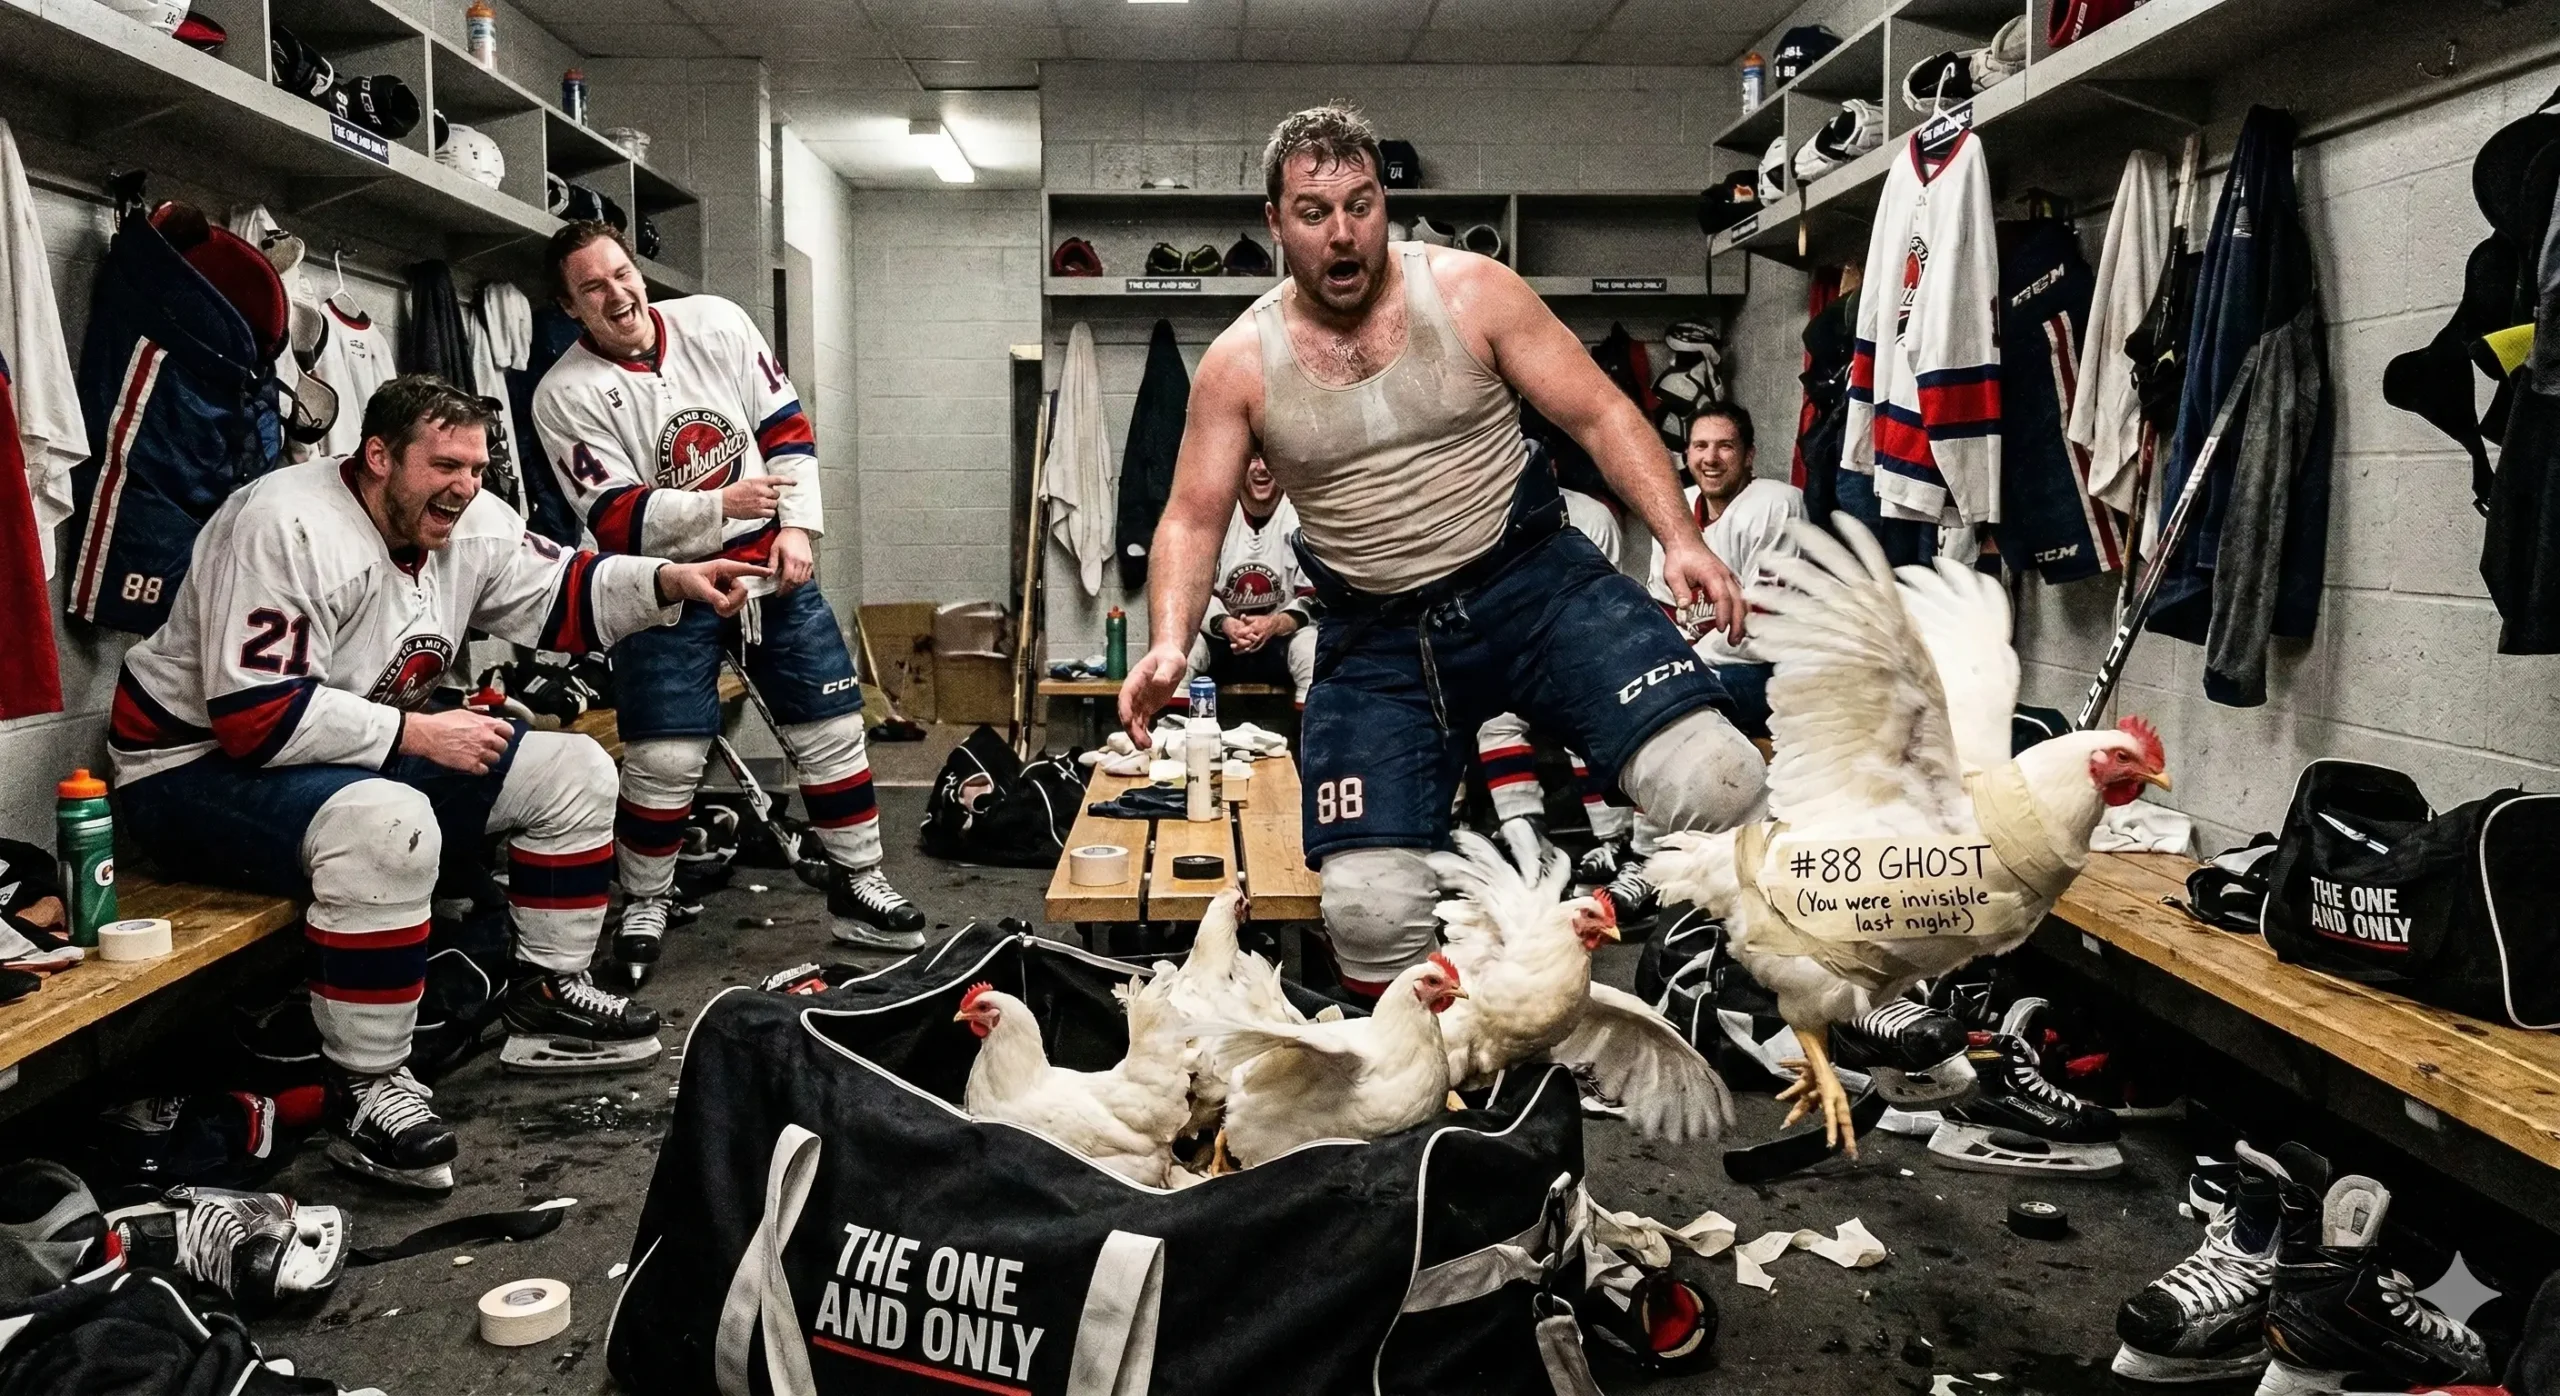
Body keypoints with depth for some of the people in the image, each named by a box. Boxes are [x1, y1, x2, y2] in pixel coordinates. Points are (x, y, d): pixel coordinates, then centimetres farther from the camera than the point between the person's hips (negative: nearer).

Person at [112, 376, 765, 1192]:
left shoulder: (469, 524, -2)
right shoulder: (283, 526, -25)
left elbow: (560, 596, 6)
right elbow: (253, 716, -30)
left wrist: (668, 583, -12)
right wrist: (419, 733, -27)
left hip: (366, 756, 9)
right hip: (201, 763, -9)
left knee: (575, 772, 2)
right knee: (387, 825, -40)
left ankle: (547, 989, 13)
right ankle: (364, 1093, -27)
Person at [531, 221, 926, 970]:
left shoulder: (717, 323, -2)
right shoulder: (566, 396, -12)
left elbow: (785, 425, 3)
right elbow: (618, 519, -16)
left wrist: (796, 527, -6)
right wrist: (720, 505, -28)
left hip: (769, 563, 3)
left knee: (833, 726, 5)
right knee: (663, 760, -9)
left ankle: (858, 888, 20)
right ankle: (643, 908, 15)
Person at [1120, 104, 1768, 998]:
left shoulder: (1471, 290, -1)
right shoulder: (1240, 360, 2)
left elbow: (1601, 416, 0)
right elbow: (1193, 518, 4)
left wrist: (1680, 538, -14)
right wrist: (1169, 644, -14)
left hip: (1532, 581, 0)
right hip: (1376, 638, 1)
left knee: (1716, 788, -22)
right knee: (1369, 913, -14)